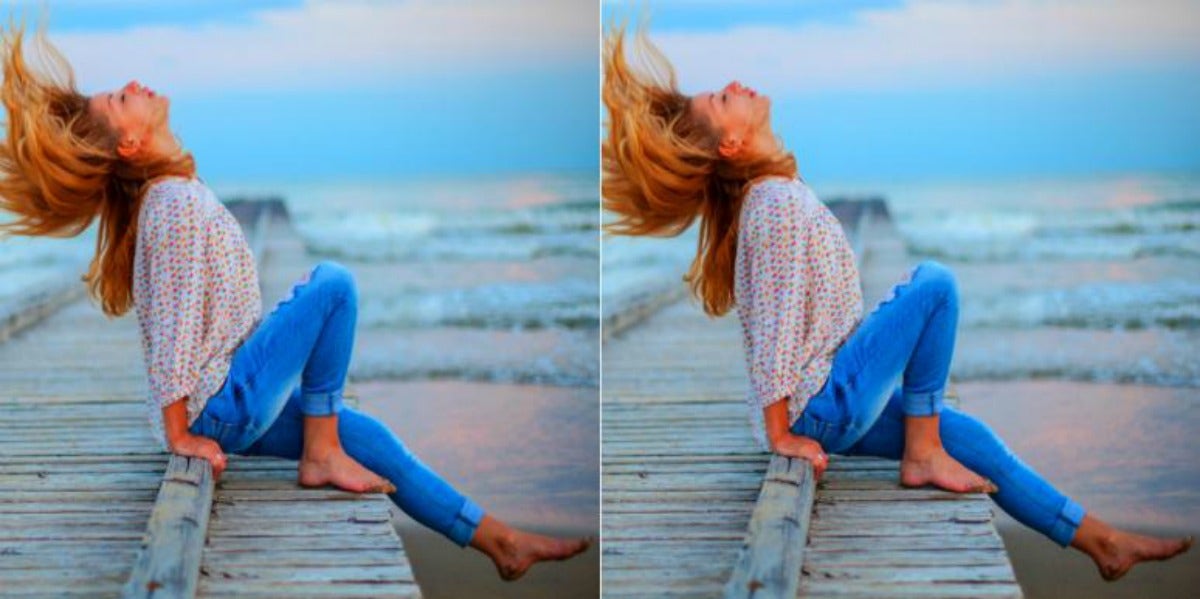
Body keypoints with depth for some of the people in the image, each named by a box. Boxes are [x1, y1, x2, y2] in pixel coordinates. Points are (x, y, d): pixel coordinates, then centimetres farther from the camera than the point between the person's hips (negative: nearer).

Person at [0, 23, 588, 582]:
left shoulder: (172, 193, 12)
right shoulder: (176, 200, -18)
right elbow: (173, 325, -20)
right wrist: (179, 435, -19)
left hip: (229, 405, 9)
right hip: (221, 408, -9)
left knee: (365, 434, 14)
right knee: (333, 282, -12)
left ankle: (499, 540, 22)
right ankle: (321, 455, -6)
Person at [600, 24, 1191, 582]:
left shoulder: (773, 193, 11)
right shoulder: (778, 201, -19)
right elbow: (774, 324, -20)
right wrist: (780, 434, -19)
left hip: (830, 405, 9)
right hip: (822, 407, -9)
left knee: (966, 433, 14)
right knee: (934, 281, -12)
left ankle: (1099, 539, 24)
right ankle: (923, 454, -6)